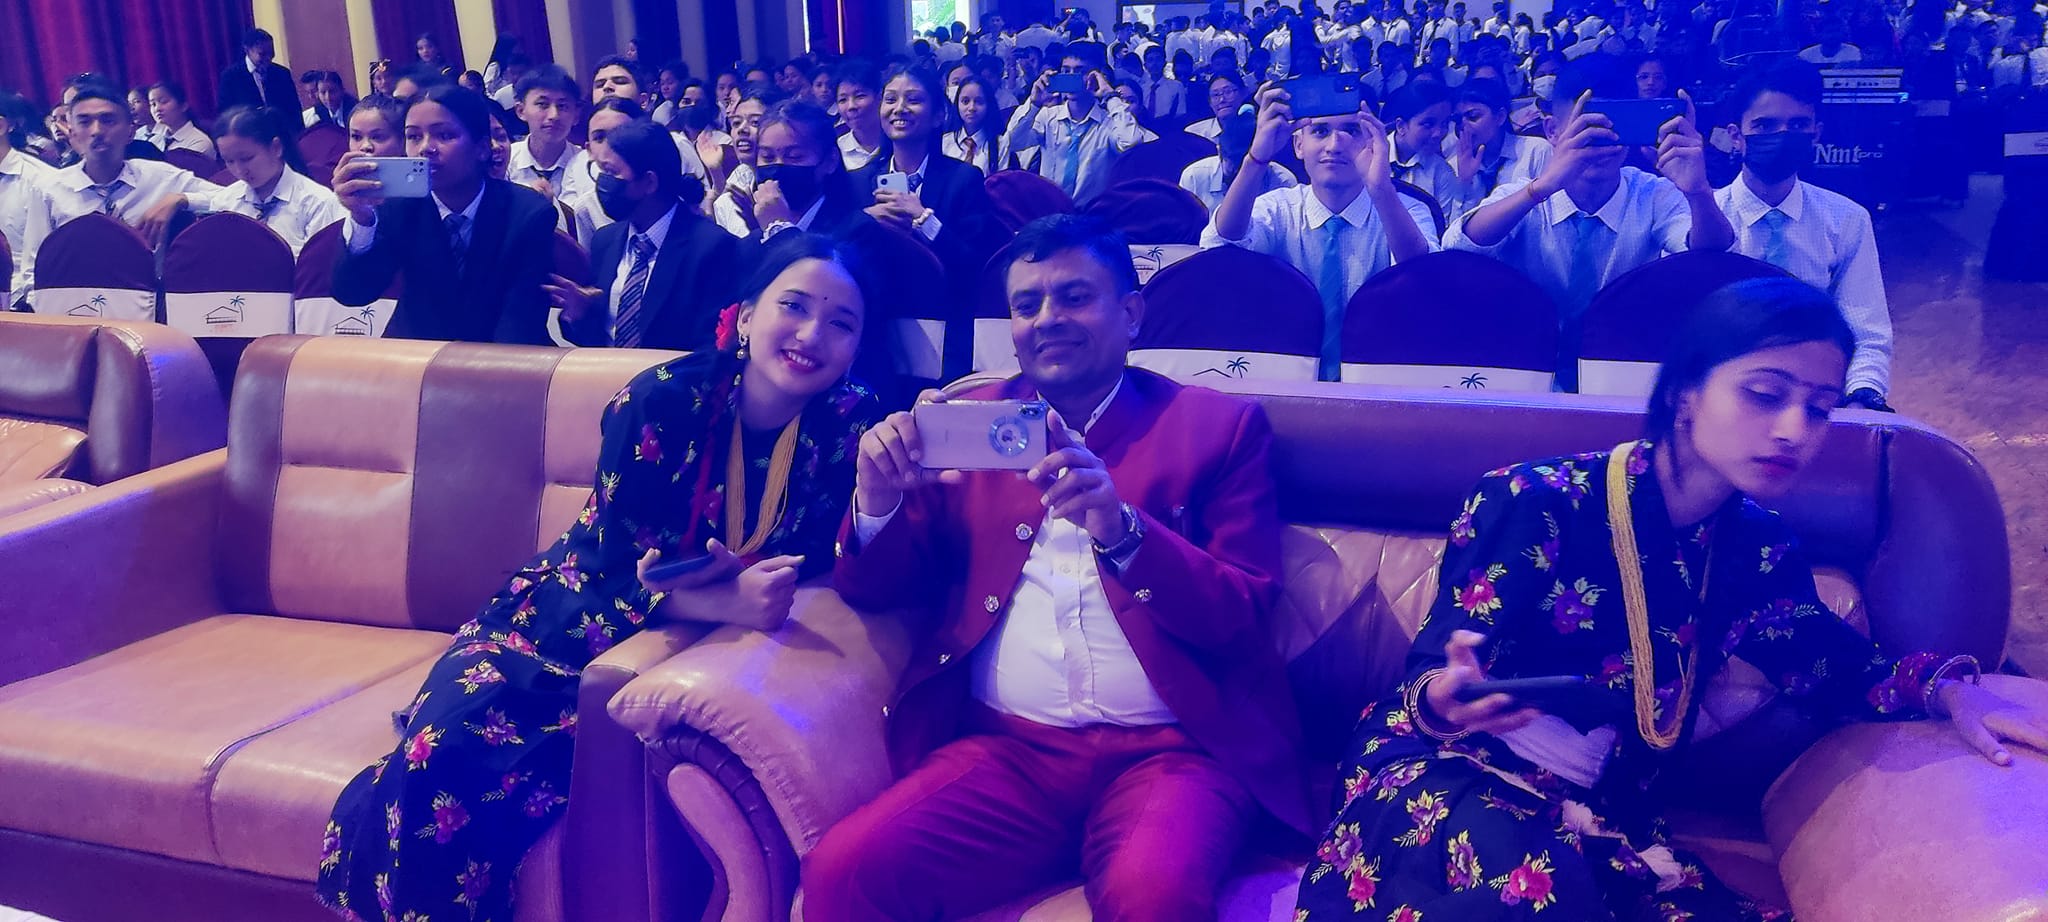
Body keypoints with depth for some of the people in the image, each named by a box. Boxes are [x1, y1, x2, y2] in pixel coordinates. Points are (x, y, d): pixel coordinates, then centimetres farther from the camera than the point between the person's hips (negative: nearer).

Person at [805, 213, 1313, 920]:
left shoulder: (1221, 426, 7)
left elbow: (1245, 617, 0)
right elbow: (877, 592, 13)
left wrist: (1123, 530, -19)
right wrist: (878, 503, -10)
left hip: (1174, 751, -2)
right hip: (1004, 750, 2)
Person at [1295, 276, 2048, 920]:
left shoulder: (1757, 550, 7)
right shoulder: (1537, 506, -13)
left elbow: (1838, 669, 15)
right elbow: (1429, 685, -15)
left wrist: (1948, 689, -7)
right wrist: (1444, 703, -40)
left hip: (1605, 822, 7)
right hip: (1445, 779, -7)